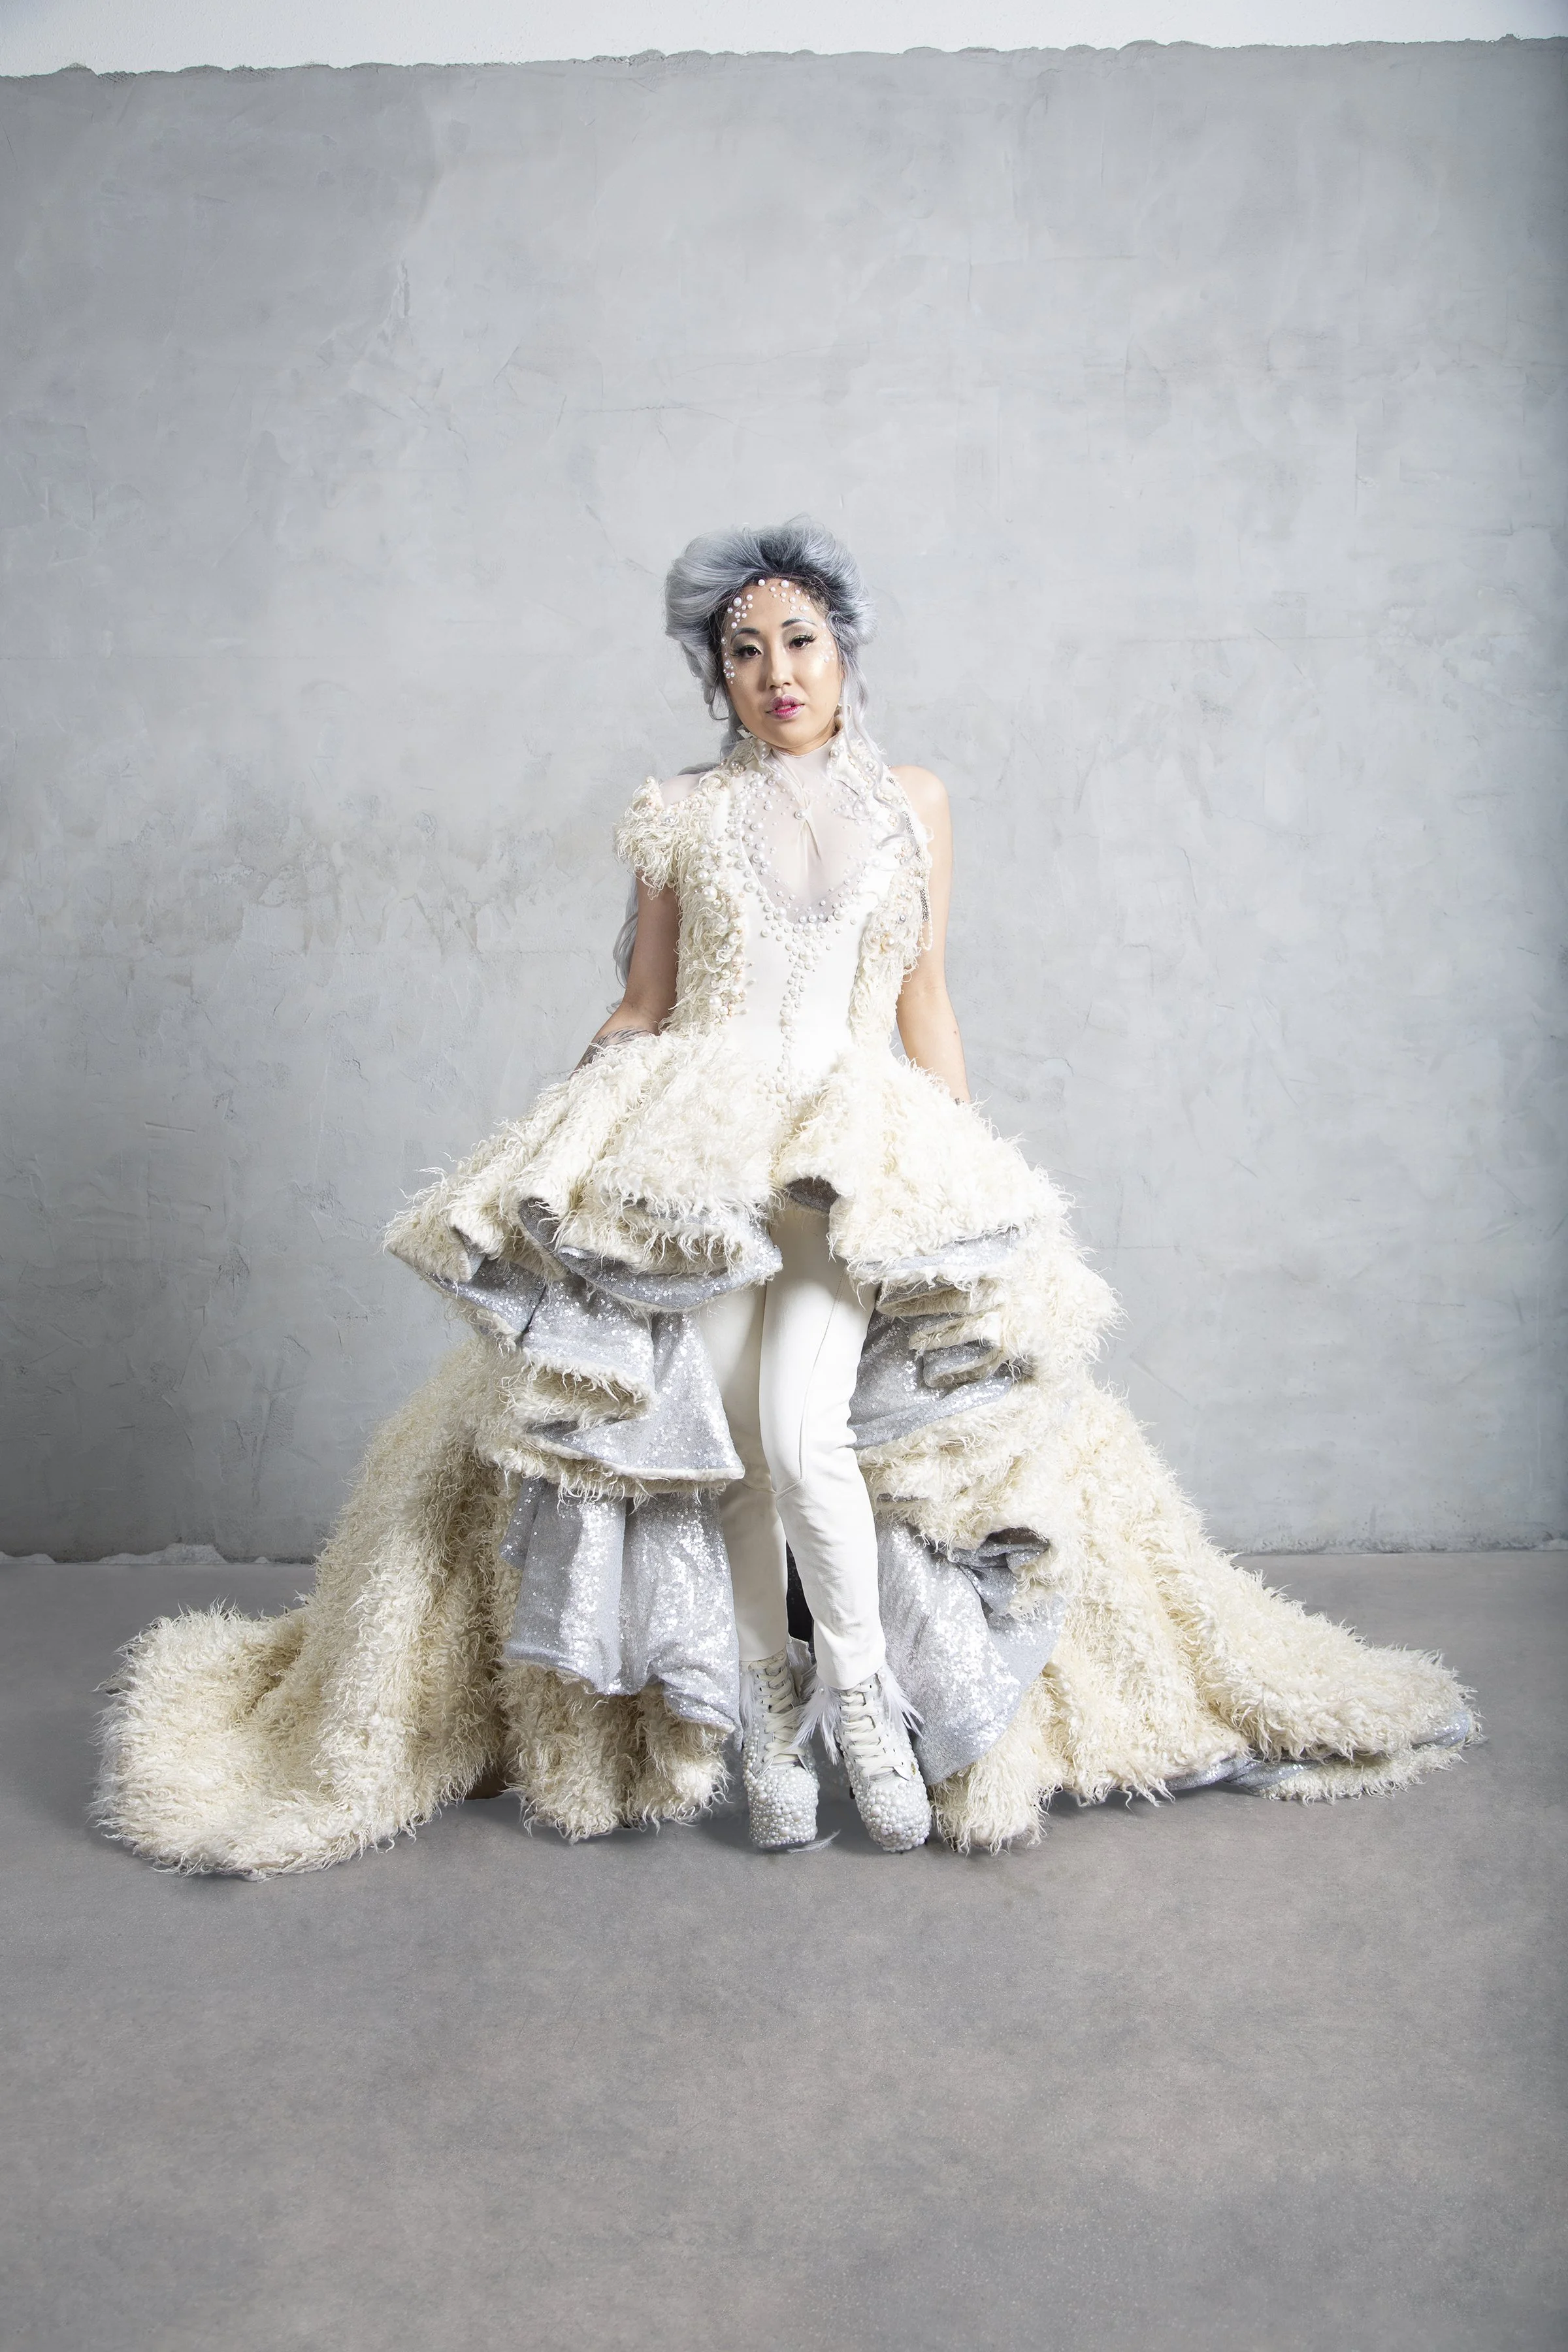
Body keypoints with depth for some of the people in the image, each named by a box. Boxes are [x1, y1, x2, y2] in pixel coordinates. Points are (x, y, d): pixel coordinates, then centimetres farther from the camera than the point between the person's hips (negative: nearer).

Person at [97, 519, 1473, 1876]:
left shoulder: (912, 804, 14)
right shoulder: (679, 815, 13)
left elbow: (925, 1007, 15)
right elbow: (639, 1010, 13)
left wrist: (972, 1174, 9)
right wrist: (577, 1141, 1)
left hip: (861, 1152, 0)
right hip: (692, 1145, 1)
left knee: (802, 1427, -22)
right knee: (724, 1440, -12)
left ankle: (865, 1692, -3)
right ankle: (768, 1714, 4)